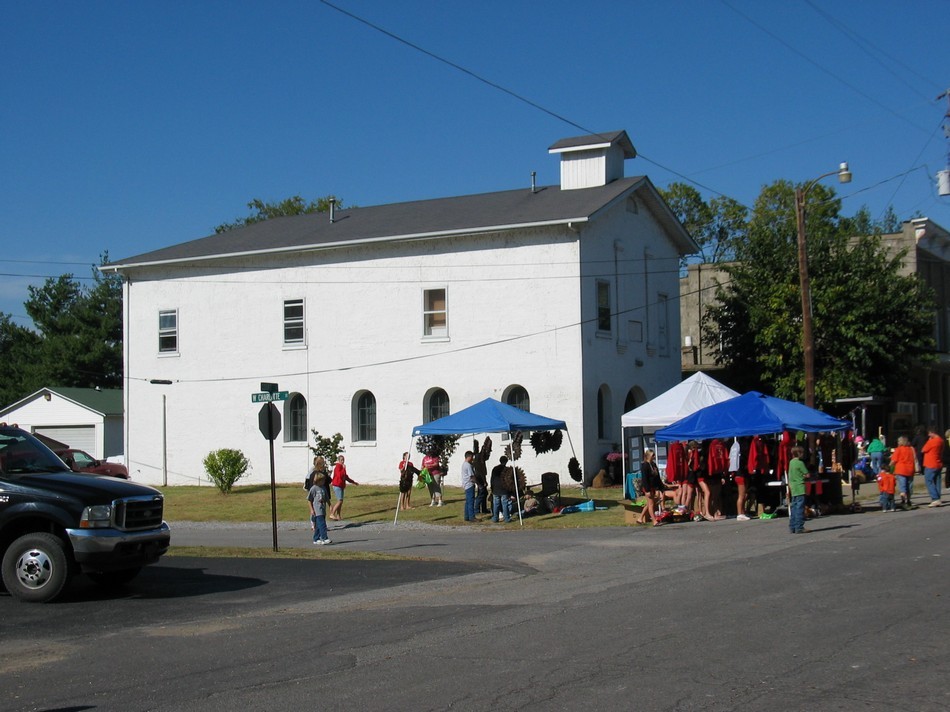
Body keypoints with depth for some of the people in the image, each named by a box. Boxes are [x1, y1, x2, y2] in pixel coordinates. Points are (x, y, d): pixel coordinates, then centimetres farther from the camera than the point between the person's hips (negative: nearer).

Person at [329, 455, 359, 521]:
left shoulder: (342, 467, 16)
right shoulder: (338, 467, -12)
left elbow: (345, 477, 26)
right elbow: (340, 475, -26)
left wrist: (353, 482, 28)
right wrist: (344, 469, -26)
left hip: (341, 486, 10)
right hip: (337, 486, -10)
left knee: (340, 501, 11)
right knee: (340, 501, -14)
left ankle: (338, 516, 16)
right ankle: (332, 514, -13)